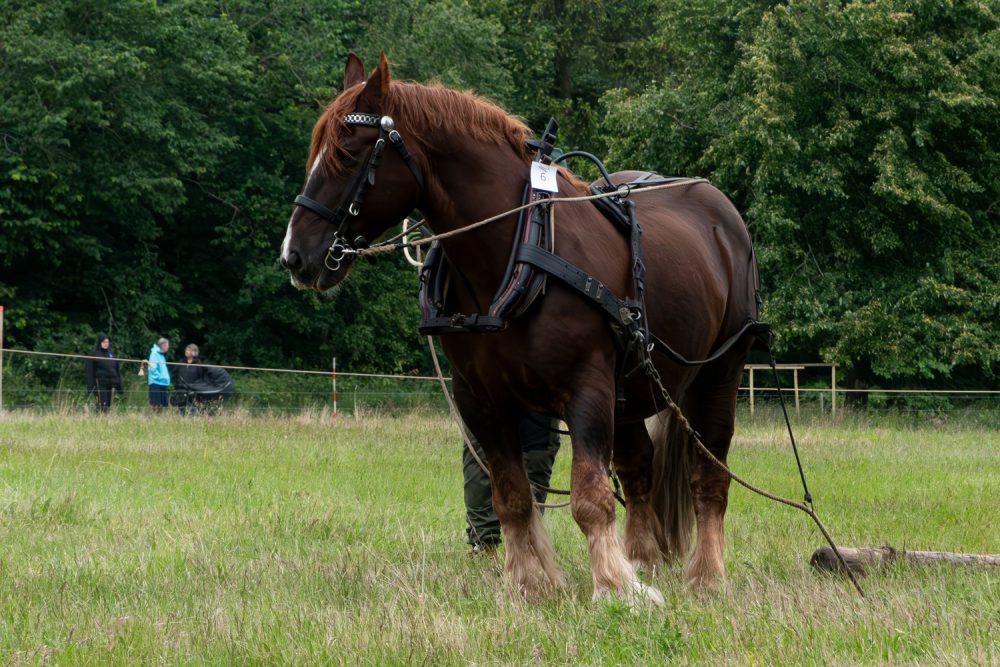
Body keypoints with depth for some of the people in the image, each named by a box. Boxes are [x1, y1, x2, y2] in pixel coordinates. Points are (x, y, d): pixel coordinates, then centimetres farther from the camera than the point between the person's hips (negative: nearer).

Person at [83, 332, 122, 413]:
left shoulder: (111, 353, 15)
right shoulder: (93, 354, -2)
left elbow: (117, 370, 19)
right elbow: (89, 371, -5)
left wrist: (119, 384, 13)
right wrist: (90, 387, -13)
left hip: (111, 384, 6)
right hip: (100, 384, -6)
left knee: (108, 406, 5)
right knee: (102, 405, -13)